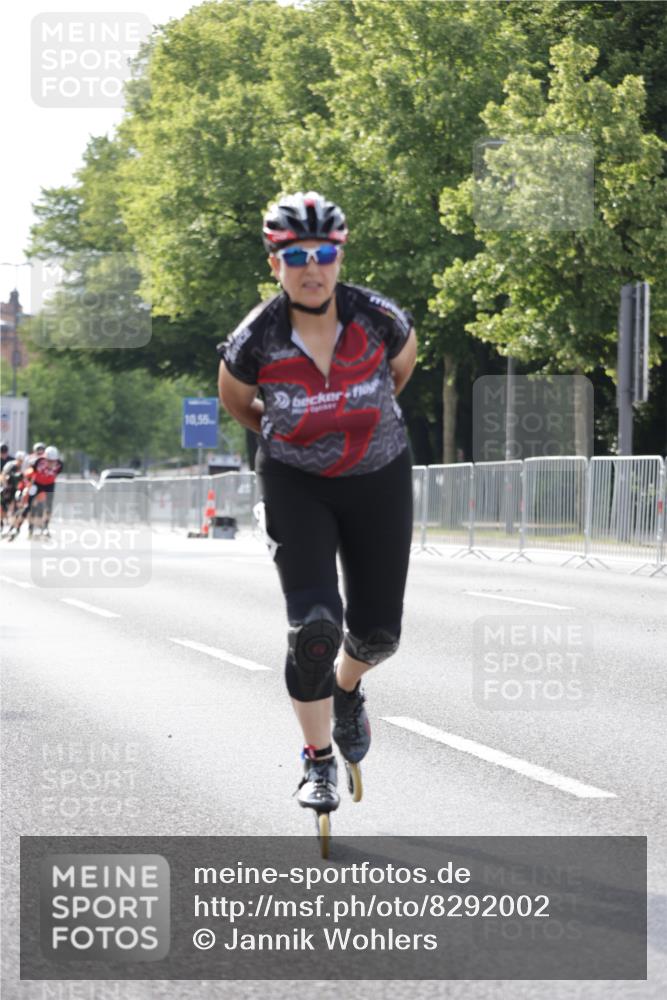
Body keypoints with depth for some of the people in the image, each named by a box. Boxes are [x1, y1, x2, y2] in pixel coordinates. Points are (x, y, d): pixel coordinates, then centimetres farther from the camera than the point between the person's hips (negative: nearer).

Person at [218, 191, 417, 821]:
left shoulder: (378, 319, -20)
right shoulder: (256, 339, -21)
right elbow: (233, 399, 2)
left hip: (379, 481, 2)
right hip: (296, 483, -1)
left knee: (378, 634, 3)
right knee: (314, 624, -17)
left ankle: (347, 688, 40)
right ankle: (319, 763, 1)